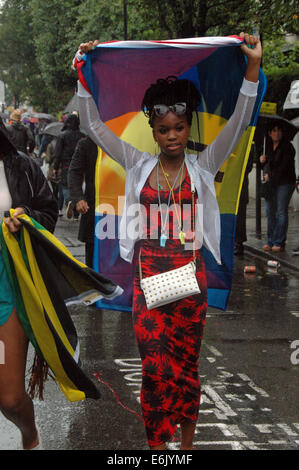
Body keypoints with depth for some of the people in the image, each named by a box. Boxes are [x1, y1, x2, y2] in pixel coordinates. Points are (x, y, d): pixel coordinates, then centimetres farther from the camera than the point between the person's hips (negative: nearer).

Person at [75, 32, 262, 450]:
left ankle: (187, 441, 23)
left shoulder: (202, 166, 3)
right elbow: (94, 126, 4)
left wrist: (253, 67, -15)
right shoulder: (139, 166, 5)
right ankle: (157, 445, 7)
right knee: (156, 366, -4)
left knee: (187, 365, 8)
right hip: (148, 276, 0)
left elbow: (238, 124, -7)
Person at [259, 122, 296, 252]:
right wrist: (266, 173, -5)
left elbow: (284, 166, -13)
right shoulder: (269, 145, 13)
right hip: (271, 182, 6)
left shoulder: (287, 146, -8)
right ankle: (270, 241, 9)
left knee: (281, 212, -8)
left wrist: (271, 177, -10)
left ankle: (279, 243, -6)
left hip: (285, 182, -6)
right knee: (270, 212, 3)